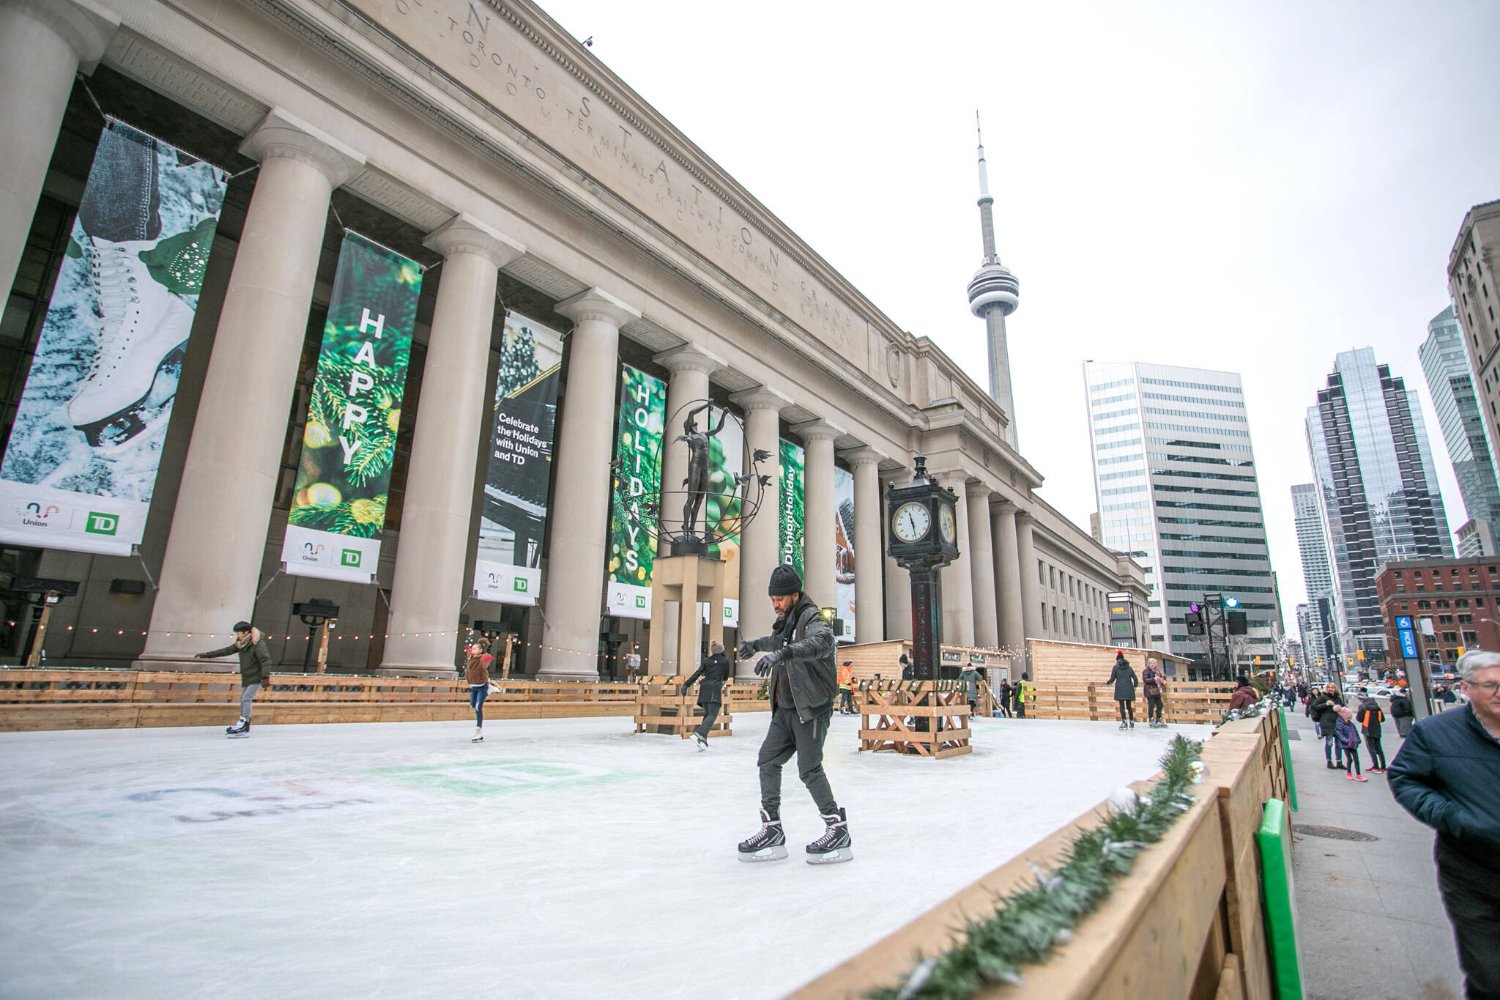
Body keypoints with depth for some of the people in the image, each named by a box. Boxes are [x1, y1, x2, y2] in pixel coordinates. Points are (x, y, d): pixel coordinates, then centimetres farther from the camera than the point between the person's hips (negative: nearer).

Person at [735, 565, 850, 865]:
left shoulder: (812, 618, -14)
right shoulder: (785, 621, 12)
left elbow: (821, 642, -38)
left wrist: (782, 653, -51)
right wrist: (755, 644, 50)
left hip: (811, 708, -8)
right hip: (785, 709, 8)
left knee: (809, 769, -10)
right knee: (767, 761, 3)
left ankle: (838, 832, 4)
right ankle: (772, 831, 11)